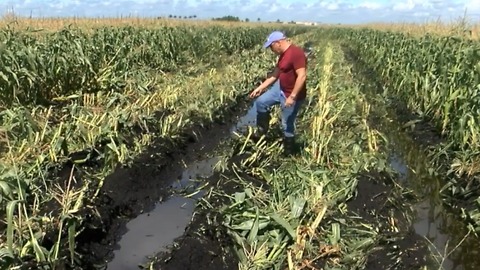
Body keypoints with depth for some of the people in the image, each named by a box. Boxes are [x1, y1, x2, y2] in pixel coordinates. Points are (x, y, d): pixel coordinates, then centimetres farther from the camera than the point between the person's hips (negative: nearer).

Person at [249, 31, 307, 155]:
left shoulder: (296, 53, -26)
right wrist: (260, 88, 13)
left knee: (287, 125, 5)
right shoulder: (283, 54, 6)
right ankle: (262, 130, 28)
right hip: (280, 88, 9)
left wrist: (292, 96, -31)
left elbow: (302, 76, -31)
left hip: (292, 95, -9)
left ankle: (288, 152, 25)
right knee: (260, 102, 10)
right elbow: (275, 74, 14)